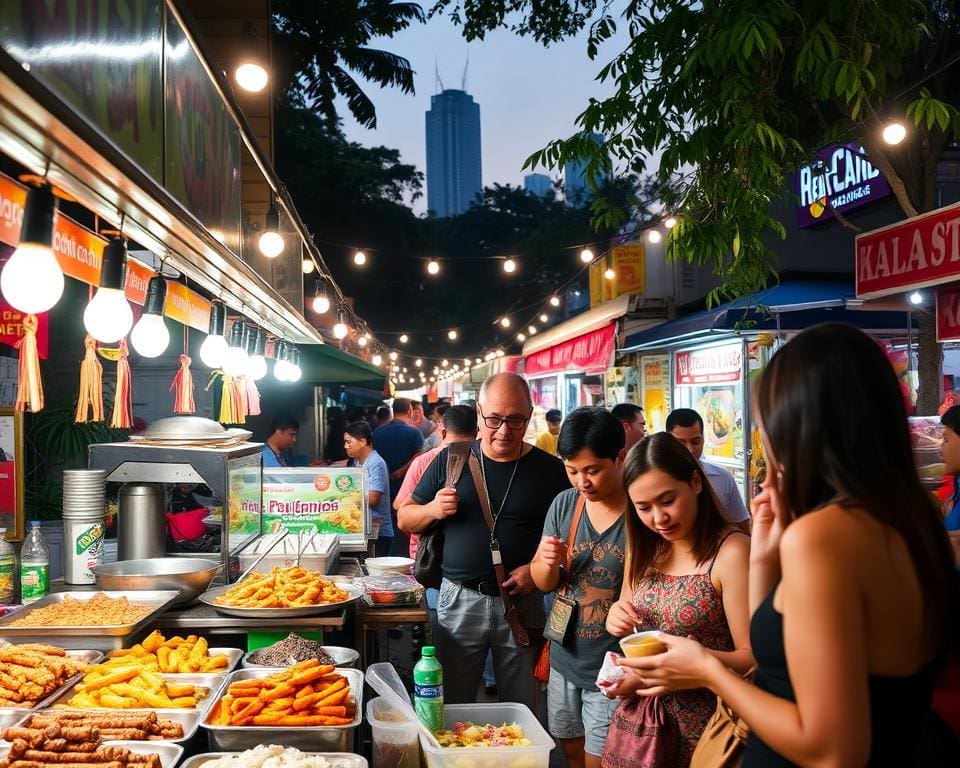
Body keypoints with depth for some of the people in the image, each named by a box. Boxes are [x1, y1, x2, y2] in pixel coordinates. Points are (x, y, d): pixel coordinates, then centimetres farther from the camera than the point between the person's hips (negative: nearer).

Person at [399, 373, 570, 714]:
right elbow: (405, 519, 9)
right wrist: (433, 509, -12)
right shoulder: (450, 461, 2)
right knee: (451, 709, 12)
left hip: (522, 604, 0)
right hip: (460, 600, 1)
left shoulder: (550, 470, -2)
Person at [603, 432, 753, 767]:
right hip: (638, 719, 6)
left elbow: (751, 659, -18)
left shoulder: (732, 552, -18)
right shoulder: (645, 550, 5)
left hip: (701, 729, -6)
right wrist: (617, 618, -7)